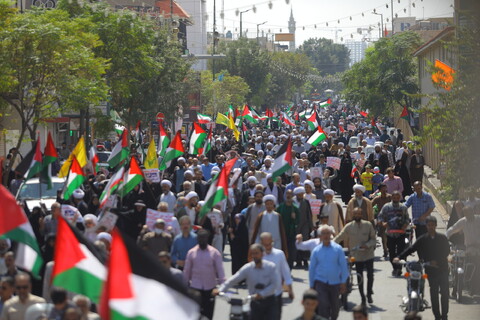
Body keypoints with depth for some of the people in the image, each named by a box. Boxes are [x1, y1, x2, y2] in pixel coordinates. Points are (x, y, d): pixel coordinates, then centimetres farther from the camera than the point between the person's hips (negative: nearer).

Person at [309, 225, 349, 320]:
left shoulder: (337, 249, -2)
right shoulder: (316, 251, -1)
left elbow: (343, 266, 0)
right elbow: (312, 268, 6)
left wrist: (343, 282, -4)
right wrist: (311, 286, 6)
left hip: (335, 283, 1)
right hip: (320, 282, -1)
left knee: (335, 306, 14)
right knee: (323, 305, -16)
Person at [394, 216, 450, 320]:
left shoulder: (442, 238, 3)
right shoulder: (422, 239, 3)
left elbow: (447, 251, 2)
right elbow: (411, 249, -2)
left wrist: (437, 261, -11)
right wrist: (399, 257, -14)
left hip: (442, 268, 0)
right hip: (431, 270, 0)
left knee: (444, 292, -2)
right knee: (434, 293, 3)